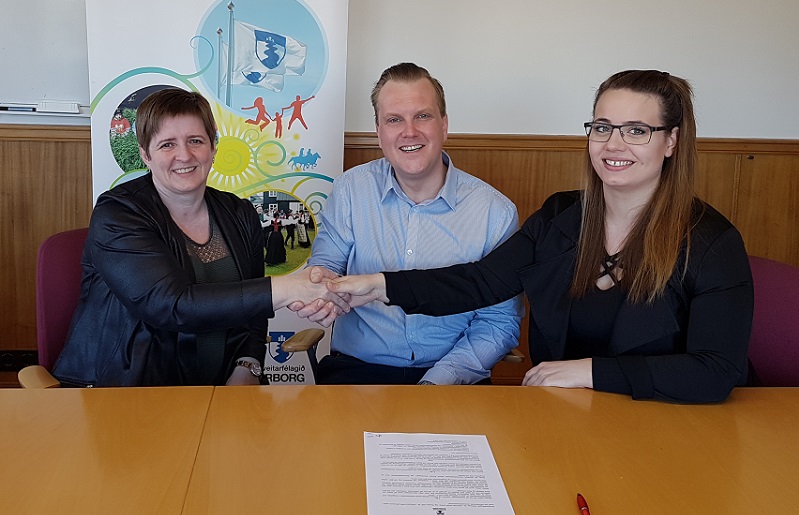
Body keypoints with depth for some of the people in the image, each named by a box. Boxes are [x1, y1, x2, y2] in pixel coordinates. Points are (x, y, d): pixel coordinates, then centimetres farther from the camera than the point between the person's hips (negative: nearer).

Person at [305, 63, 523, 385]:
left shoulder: (496, 211, -3)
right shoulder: (350, 189, 2)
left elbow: (500, 322, 0)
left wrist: (440, 381, -14)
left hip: (452, 379, 1)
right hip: (356, 369, 0)